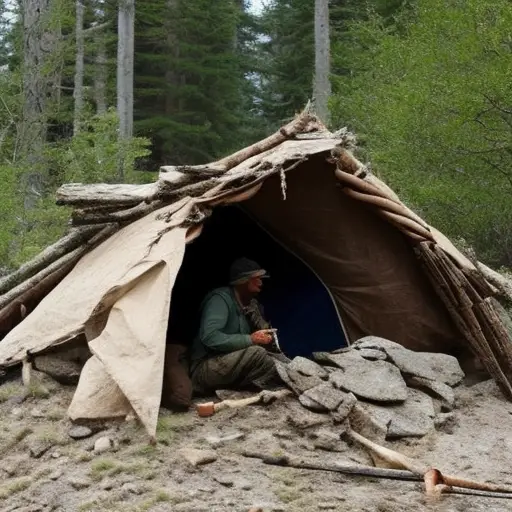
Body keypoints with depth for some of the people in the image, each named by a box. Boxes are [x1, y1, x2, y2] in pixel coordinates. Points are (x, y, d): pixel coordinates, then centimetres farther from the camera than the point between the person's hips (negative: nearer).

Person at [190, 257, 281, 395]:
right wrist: (250, 339, -27)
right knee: (256, 353, -30)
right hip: (204, 370, -9)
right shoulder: (220, 299, -14)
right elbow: (209, 337, -29)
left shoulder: (249, 305, 12)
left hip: (228, 369, 9)